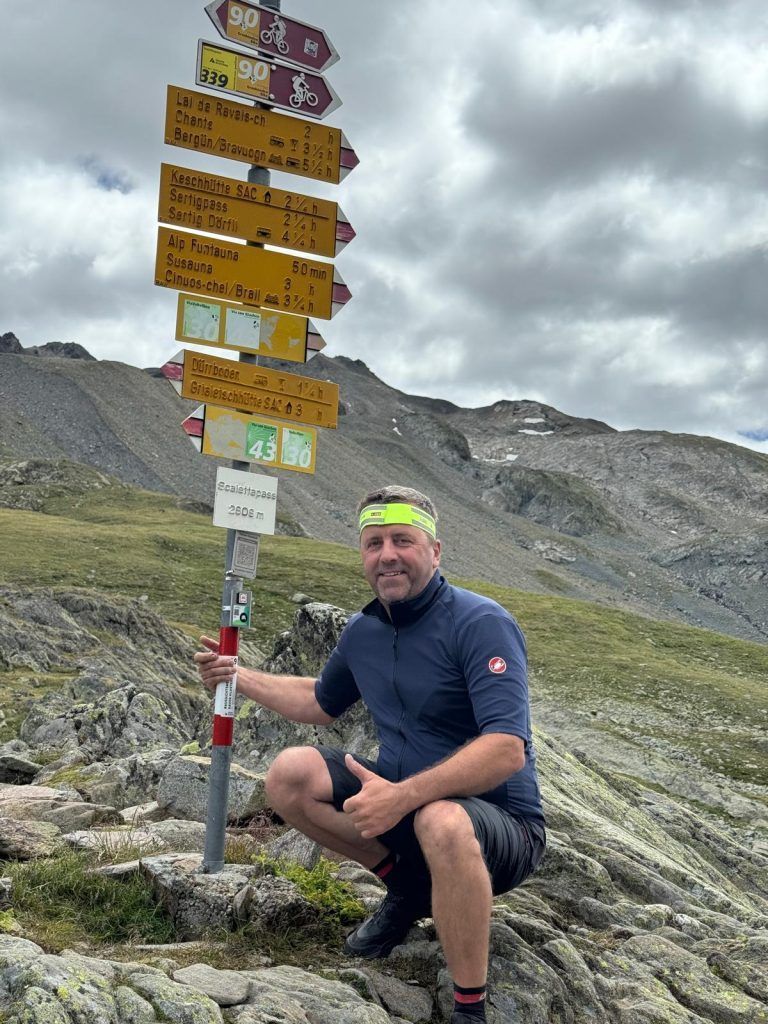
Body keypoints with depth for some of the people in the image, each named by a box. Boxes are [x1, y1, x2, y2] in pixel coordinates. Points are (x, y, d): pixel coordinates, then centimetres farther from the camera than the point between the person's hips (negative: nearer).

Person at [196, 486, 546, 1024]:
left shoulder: (482, 624, -20)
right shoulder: (363, 631, 3)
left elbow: (507, 750, -31)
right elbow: (320, 702, 24)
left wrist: (403, 796, -37)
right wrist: (239, 676, 16)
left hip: (501, 823, -7)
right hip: (405, 799, 7)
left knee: (442, 823, -41)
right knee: (289, 775, -7)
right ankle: (408, 887, 10)